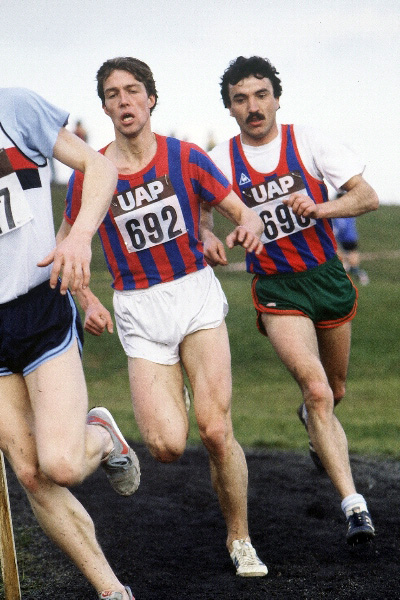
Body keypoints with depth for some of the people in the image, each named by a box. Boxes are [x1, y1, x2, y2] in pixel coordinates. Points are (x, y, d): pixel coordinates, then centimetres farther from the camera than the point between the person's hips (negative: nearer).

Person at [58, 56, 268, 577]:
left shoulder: (185, 158, -2)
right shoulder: (89, 174, -2)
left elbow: (241, 211, 3)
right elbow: (65, 245, 10)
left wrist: (250, 225, -21)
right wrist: (87, 301, -4)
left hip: (196, 295, 0)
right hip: (138, 310, 0)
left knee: (215, 431, -12)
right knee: (168, 446, -14)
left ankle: (240, 539, 10)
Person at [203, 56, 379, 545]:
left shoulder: (307, 142, -5)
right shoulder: (220, 161, -4)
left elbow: (368, 197, -5)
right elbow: (200, 212, 12)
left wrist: (320, 209, -23)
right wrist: (207, 238, -12)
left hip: (328, 279, 2)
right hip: (275, 289, -2)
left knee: (333, 391, 19)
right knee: (316, 390, -21)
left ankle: (312, 420, 58)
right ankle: (354, 506, -21)